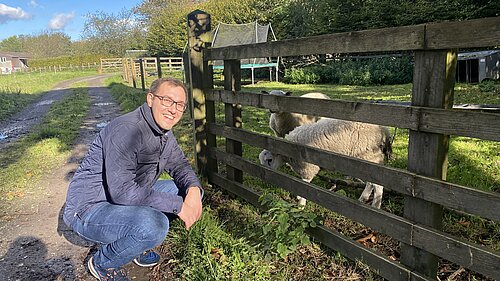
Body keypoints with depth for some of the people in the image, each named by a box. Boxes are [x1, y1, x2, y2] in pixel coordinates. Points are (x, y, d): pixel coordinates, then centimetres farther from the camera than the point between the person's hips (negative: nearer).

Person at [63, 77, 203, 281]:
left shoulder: (164, 133, 1)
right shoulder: (126, 130, -27)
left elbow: (179, 165, 9)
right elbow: (122, 192, -33)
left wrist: (193, 189, -15)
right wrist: (177, 205, -27)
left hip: (130, 200, 9)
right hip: (89, 209, -9)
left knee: (188, 190, 2)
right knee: (153, 225, -34)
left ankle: (137, 242, 13)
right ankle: (104, 263, -2)